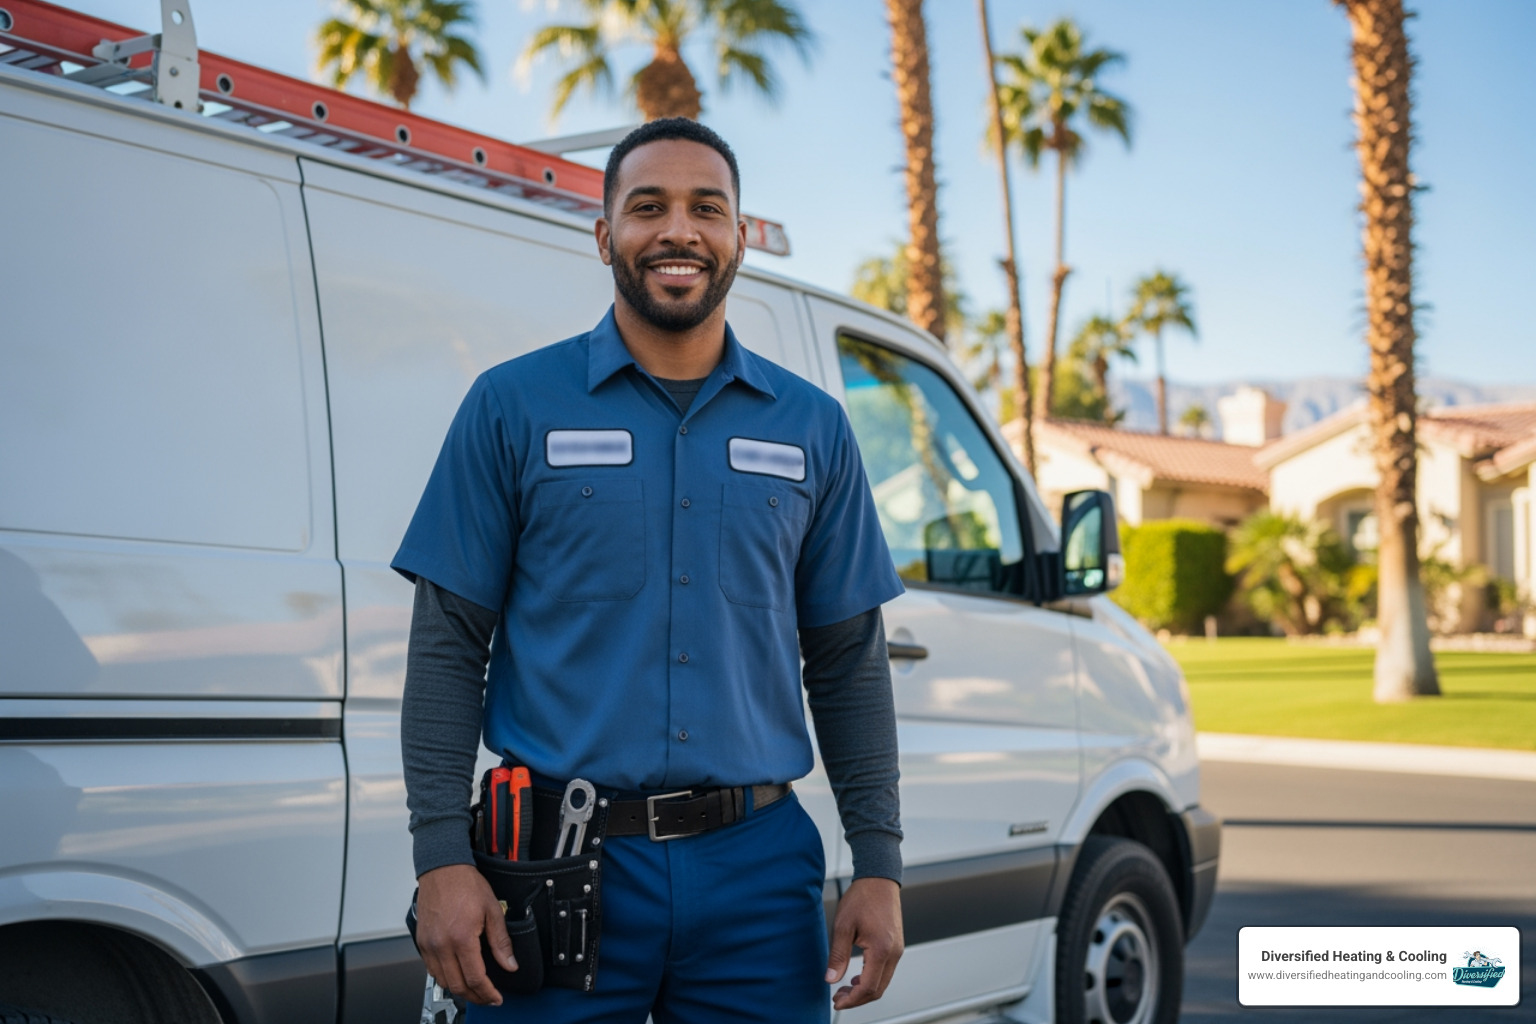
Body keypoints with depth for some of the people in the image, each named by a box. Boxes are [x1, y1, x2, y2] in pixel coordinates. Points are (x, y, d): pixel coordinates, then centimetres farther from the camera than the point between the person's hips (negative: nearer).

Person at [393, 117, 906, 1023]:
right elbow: (448, 645, 1)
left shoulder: (814, 427, 9)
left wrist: (880, 867, 3)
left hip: (758, 870, 2)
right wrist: (443, 858, -8)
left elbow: (849, 663, 11)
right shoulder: (514, 405, 3)